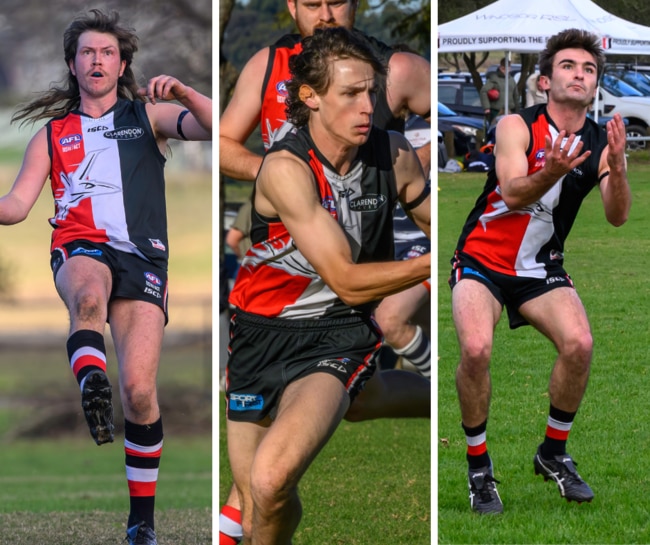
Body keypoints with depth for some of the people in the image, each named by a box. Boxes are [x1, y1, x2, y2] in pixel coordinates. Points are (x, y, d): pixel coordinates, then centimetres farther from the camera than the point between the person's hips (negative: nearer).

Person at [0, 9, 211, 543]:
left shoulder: (148, 115, 18)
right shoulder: (52, 134, 21)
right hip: (79, 251, 1)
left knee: (139, 389, -11)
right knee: (89, 296, -40)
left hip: (141, 256, -1)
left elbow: (217, 127, 4)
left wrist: (183, 93, -13)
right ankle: (92, 386, -64)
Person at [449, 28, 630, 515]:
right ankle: (479, 467, -9)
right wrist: (551, 173, -45)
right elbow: (512, 192, -26)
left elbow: (618, 217, -14)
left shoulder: (600, 141, -2)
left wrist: (616, 166, -32)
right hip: (483, 260, -3)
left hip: (542, 269, 3)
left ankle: (554, 453, 0)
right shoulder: (517, 126, -11)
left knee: (579, 344, -24)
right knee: (476, 350, -28)